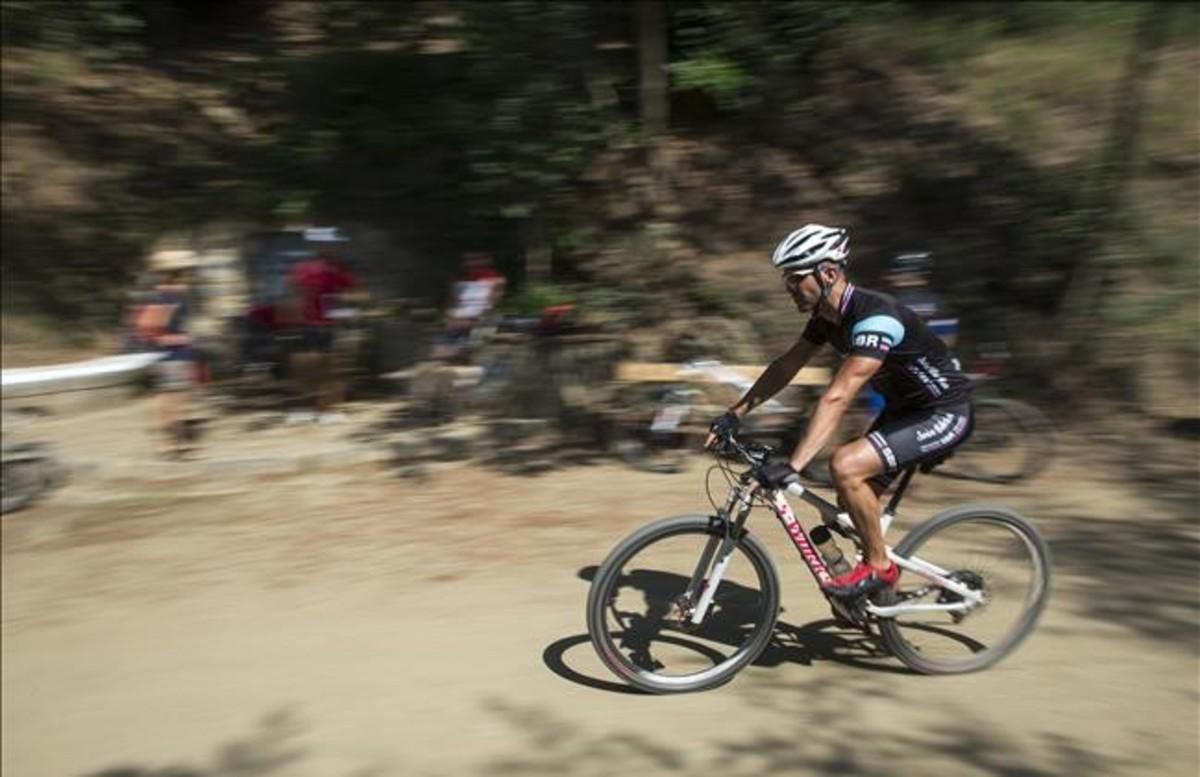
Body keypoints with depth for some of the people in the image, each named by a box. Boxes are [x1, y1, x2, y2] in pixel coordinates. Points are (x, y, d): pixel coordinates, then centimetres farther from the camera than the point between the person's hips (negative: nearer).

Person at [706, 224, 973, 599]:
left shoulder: (875, 317, -31)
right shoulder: (827, 315, -3)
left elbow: (837, 398, -39)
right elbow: (786, 366, 6)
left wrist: (792, 465, -44)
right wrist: (734, 414, 1)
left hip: (945, 413, -9)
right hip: (905, 408, 9)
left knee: (845, 466, -24)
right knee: (855, 497, 6)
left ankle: (879, 566, -5)